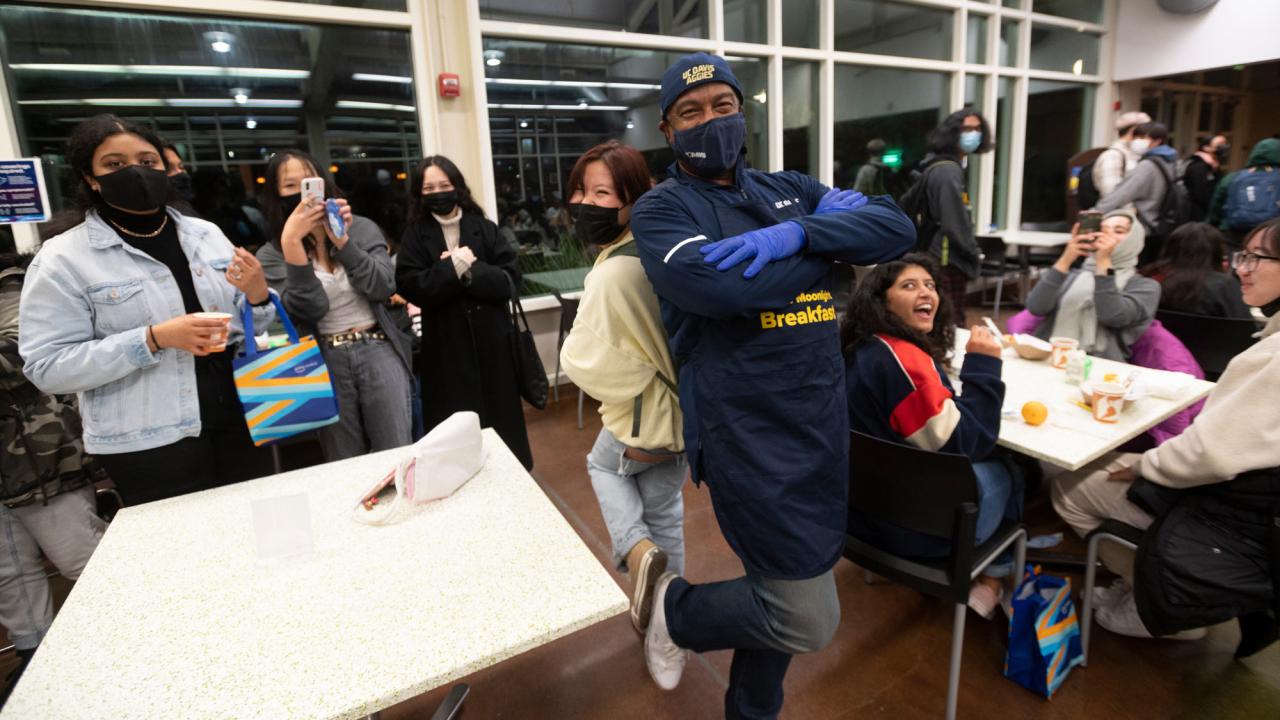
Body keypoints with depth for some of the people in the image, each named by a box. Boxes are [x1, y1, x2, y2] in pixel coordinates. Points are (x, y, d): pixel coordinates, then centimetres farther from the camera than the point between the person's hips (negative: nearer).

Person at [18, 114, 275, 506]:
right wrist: (153, 339, -21)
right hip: (148, 445, -3)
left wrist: (258, 296, -10)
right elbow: (48, 366, -9)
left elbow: (248, 325, 12)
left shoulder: (206, 233, 7)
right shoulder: (63, 257, -4)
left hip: (240, 420, 4)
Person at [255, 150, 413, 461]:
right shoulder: (271, 254, 1)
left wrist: (342, 241, -17)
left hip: (378, 353, 0)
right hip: (326, 364, 0)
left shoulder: (361, 227, 3)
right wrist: (292, 244, -20)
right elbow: (309, 310, -14)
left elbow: (383, 287, -8)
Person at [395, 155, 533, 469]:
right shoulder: (415, 235, 3)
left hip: (491, 340, 1)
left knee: (501, 418, 11)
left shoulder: (484, 228, 4)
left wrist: (469, 269, -16)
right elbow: (411, 287, -10)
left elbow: (509, 279, -5)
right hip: (447, 347, -1)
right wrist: (453, 268, -15)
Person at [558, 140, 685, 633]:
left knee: (602, 464, 28)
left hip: (640, 420, -7)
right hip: (684, 409, 7)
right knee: (665, 514, 23)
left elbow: (584, 362, -24)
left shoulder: (613, 273, -28)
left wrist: (573, 345, -3)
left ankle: (636, 547, 9)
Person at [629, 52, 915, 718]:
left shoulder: (788, 190, 13)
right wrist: (830, 242, -11)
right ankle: (677, 609, 25)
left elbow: (896, 226, 1)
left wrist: (801, 233, -17)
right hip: (747, 431, -6)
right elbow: (719, 287, -24)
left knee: (781, 591, 20)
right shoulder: (660, 208, -4)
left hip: (822, 420, 6)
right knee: (807, 621, -3)